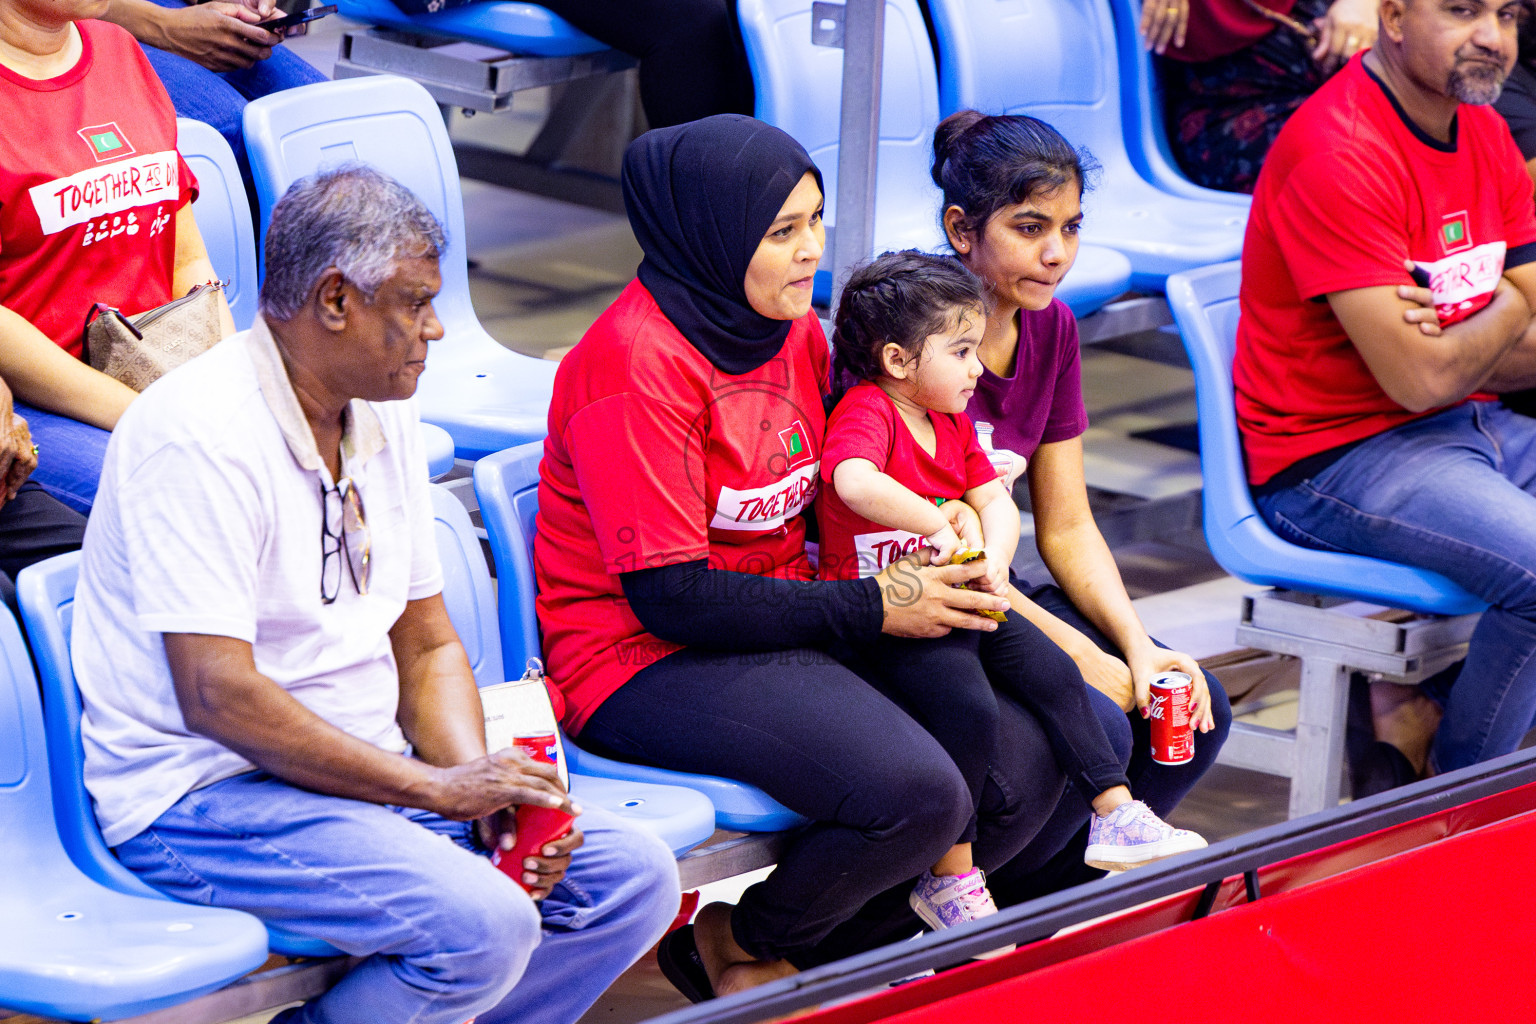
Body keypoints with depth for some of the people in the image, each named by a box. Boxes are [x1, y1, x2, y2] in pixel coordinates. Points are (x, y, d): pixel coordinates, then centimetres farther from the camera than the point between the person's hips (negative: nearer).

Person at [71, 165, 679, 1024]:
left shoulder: (385, 414, 11)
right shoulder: (200, 435, -17)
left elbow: (427, 646, 15)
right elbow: (217, 696, -23)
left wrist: (483, 787, -6)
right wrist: (437, 788, -21)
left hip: (369, 776, 9)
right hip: (204, 794, -9)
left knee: (635, 877, -4)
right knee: (483, 925, -29)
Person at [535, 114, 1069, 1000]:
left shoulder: (796, 330, 8)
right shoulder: (636, 363, -19)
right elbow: (668, 594, -21)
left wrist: (932, 560, -1)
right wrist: (871, 609, -17)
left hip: (786, 626, 9)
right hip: (651, 661, -9)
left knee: (1026, 769, -6)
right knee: (917, 794, -27)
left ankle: (836, 946, 13)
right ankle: (744, 951, 1)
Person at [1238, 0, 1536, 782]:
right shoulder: (1339, 152, -19)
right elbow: (1419, 378, -21)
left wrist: (1451, 344, -16)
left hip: (1470, 426, 9)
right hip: (1333, 454, -9)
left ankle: (1423, 724, 3)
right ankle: (1449, 792, -3)